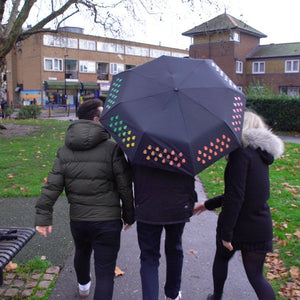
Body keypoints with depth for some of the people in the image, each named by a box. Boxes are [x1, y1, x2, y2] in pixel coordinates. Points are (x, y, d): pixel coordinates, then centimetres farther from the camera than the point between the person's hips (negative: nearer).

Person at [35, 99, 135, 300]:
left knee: (82, 253, 32)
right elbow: (124, 186, -10)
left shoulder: (65, 151, 1)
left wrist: (43, 216, 1)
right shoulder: (112, 148, -12)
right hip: (107, 220, -5)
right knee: (105, 272, 2)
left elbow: (52, 186, -3)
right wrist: (129, 215, 2)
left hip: (77, 219, 6)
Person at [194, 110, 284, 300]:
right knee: (256, 275, 13)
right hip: (260, 227, 5)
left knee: (221, 258, 23)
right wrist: (209, 204, 23)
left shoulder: (241, 153, -16)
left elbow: (235, 196, -24)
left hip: (237, 225, -5)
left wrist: (226, 232, -19)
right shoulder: (261, 156, 10)